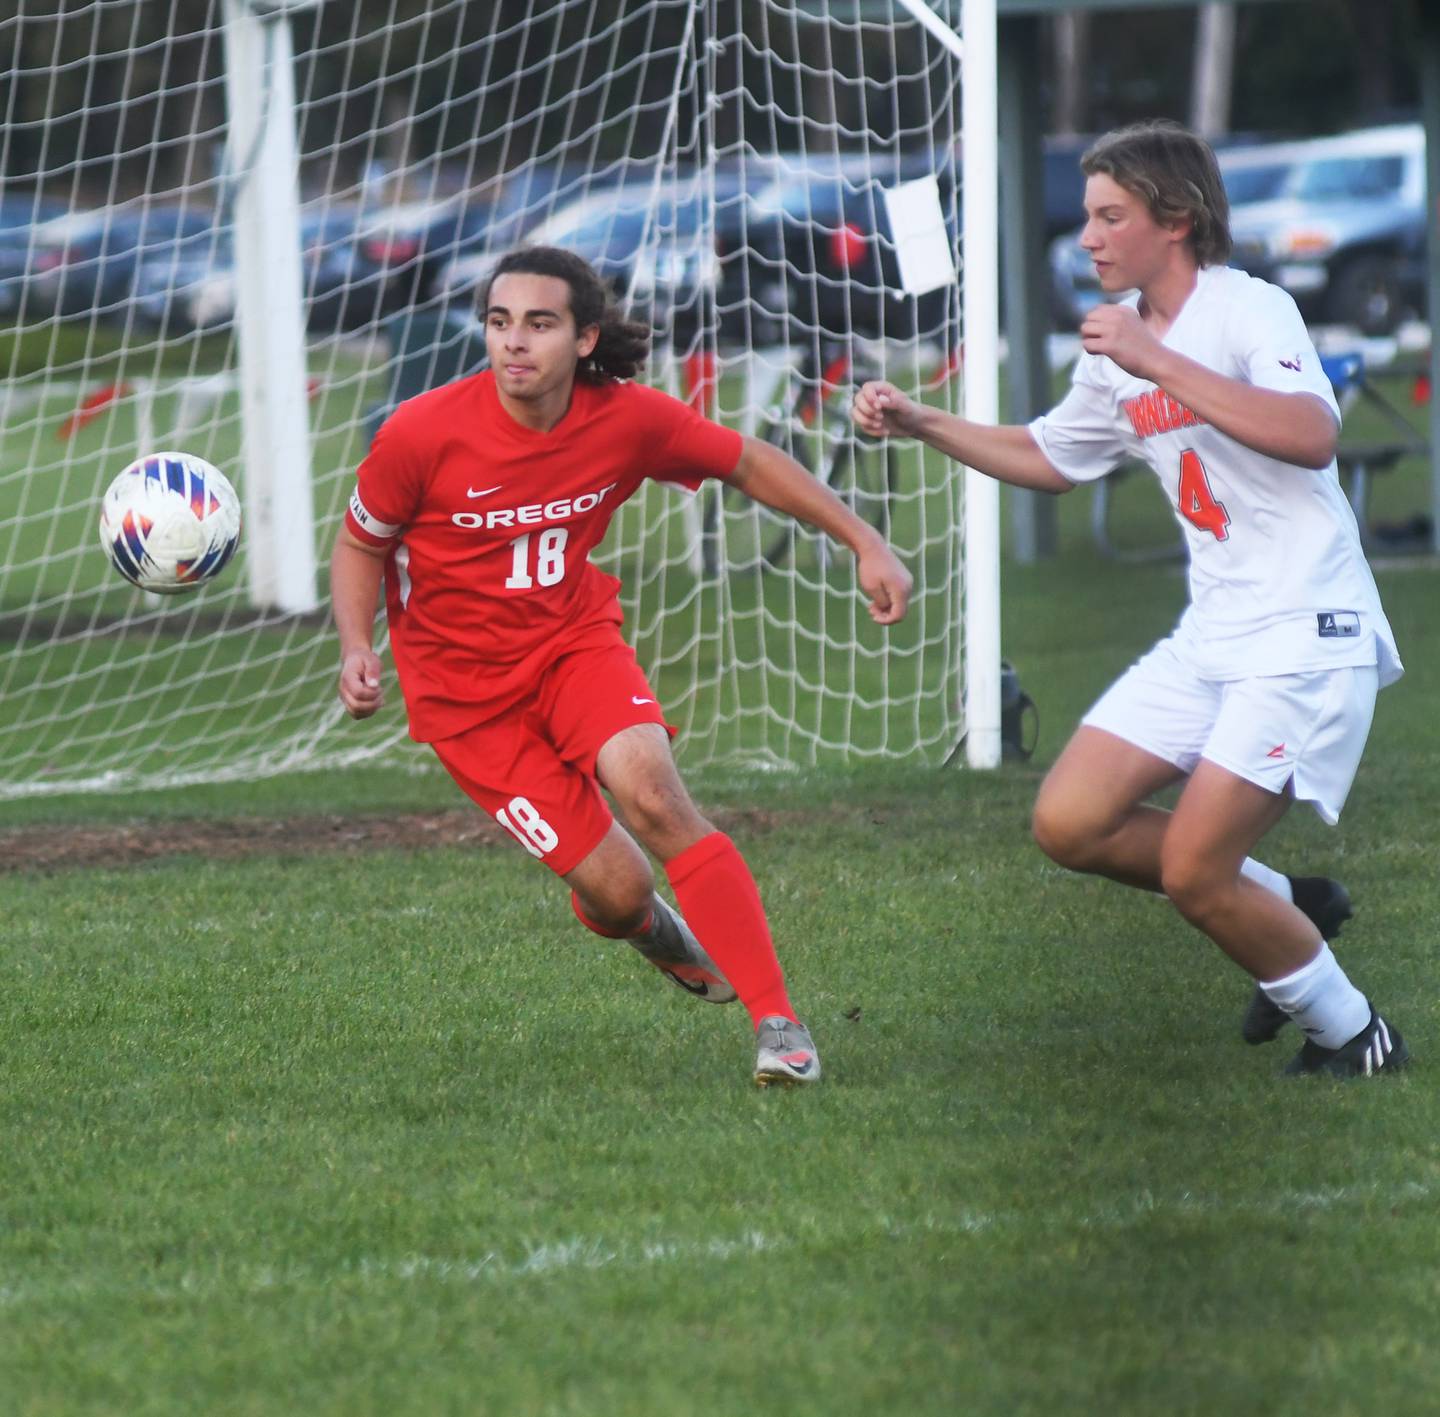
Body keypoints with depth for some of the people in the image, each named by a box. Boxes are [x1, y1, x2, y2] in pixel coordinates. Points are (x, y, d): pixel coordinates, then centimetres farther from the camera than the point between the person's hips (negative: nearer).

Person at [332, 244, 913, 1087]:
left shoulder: (628, 419, -13)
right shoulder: (422, 435, -20)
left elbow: (749, 464, 4)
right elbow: (361, 544, -2)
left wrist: (867, 544, 0)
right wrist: (357, 650, -19)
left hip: (574, 639, 2)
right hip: (464, 685, -2)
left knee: (653, 795, -28)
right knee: (616, 890, -11)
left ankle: (778, 1021, -22)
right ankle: (657, 933, 30)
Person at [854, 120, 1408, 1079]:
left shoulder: (1249, 309, -13)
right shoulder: (1118, 340, 12)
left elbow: (1313, 435, -31)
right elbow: (1049, 460, 29)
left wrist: (1163, 365, -31)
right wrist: (920, 424, 18)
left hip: (1306, 633, -8)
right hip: (1212, 636, 8)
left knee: (1192, 874, -14)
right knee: (1069, 823, -3)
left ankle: (1353, 1035, 9)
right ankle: (1285, 907, 16)